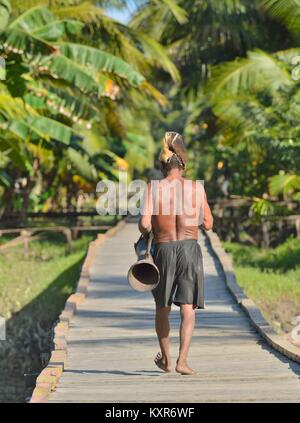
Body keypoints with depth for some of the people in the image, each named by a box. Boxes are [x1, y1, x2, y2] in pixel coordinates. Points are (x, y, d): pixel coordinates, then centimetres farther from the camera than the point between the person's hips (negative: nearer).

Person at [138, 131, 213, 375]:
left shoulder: (153, 188, -5)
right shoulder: (197, 188, -1)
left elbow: (144, 223, -13)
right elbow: (208, 225, 5)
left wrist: (146, 233, 9)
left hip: (162, 249, 1)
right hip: (189, 249, -1)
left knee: (162, 308, 19)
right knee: (188, 309, -1)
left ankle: (166, 359, 31)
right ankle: (182, 360, -15)